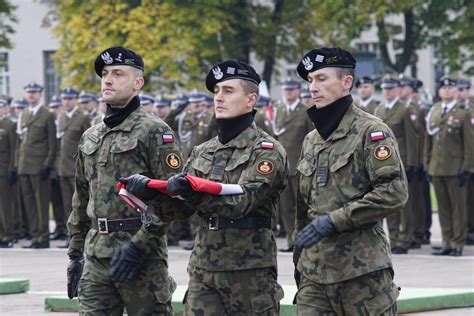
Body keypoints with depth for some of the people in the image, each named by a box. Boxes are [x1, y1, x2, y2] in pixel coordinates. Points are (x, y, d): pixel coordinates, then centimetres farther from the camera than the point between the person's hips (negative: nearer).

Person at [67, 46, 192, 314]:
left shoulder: (155, 131, -6)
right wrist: (75, 254, 19)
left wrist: (139, 245, -18)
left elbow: (172, 198, -12)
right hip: (96, 255, 6)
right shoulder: (90, 137, 16)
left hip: (143, 256, -6)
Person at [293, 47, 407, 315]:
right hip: (314, 272, 6)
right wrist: (300, 261, 20)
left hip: (362, 270, -6)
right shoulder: (312, 140, 17)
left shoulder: (371, 131, -5)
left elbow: (394, 192, -16)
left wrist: (335, 220, -18)